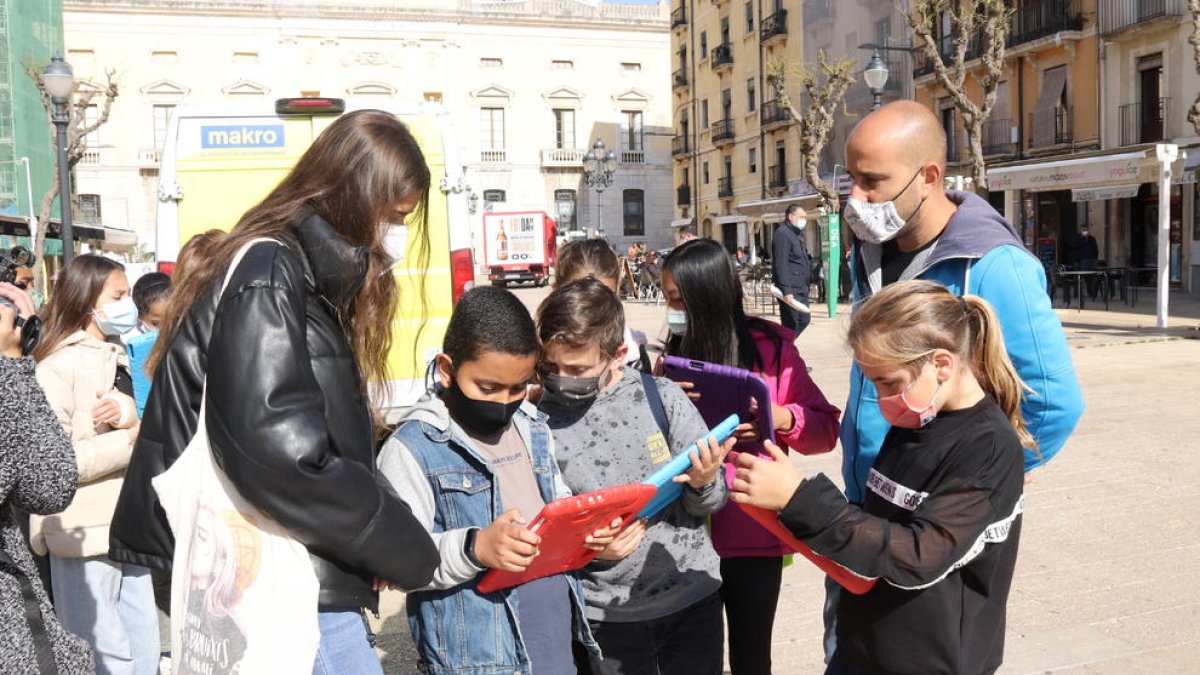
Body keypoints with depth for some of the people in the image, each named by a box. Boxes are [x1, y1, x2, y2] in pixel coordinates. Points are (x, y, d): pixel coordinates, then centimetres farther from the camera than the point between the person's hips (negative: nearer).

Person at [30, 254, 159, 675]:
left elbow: (140, 428, 7)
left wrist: (128, 412, -14)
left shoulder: (115, 358, 13)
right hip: (85, 533, -8)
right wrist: (131, 438, -20)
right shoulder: (58, 367, -14)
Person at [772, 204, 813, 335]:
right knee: (791, 324, -5)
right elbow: (781, 264, -21)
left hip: (801, 288, 10)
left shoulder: (797, 234, 19)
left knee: (804, 320, 14)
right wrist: (786, 291, -26)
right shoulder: (782, 233, -13)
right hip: (790, 290, -10)